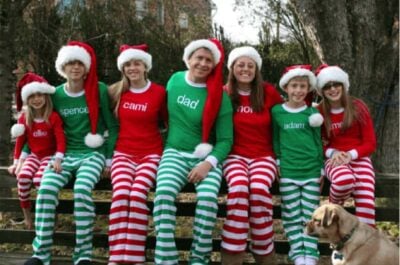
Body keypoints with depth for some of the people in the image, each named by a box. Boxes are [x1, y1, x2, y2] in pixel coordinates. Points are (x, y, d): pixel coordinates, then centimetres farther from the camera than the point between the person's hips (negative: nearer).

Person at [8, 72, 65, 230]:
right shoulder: (24, 118, 3)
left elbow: (61, 140, -16)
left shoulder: (54, 117, -8)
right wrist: (16, 162, 7)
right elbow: (20, 141, 10)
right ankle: (26, 214, -13)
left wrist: (58, 160, -29)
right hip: (33, 155, 3)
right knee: (23, 176, -29)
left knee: (39, 180, -33)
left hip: (50, 155, -3)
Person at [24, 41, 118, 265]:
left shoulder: (99, 90, -3)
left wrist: (110, 158, -4)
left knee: (82, 189, -34)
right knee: (47, 188, -27)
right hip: (66, 154, 3)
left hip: (93, 154, -3)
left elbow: (113, 126, 1)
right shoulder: (56, 95, 7)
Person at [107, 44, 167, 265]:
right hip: (123, 153, 2)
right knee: (121, 193, -28)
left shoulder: (159, 92, 0)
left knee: (138, 193, -30)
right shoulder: (116, 92, 8)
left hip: (151, 153, -2)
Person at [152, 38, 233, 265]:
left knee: (208, 197, -32)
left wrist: (208, 163, -21)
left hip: (206, 157, -2)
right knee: (164, 193, -30)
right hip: (175, 153, 2)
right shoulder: (175, 80, 6)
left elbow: (225, 140, -6)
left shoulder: (220, 97, -5)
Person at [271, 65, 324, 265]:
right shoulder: (277, 112, 2)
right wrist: (277, 161, 2)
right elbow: (275, 139, 11)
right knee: (292, 218, 0)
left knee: (310, 217, 1)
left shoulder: (313, 112, 4)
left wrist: (321, 168, 8)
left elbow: (318, 141, 9)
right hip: (287, 172, 0)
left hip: (312, 172, 1)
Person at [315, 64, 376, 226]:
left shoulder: (358, 107, 2)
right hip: (334, 160, -1)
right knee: (345, 179, -38)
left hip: (359, 158, 1)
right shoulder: (319, 113, 2)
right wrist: (332, 152, -12)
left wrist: (351, 154, -15)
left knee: (367, 202, -25)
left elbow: (370, 143, 2)